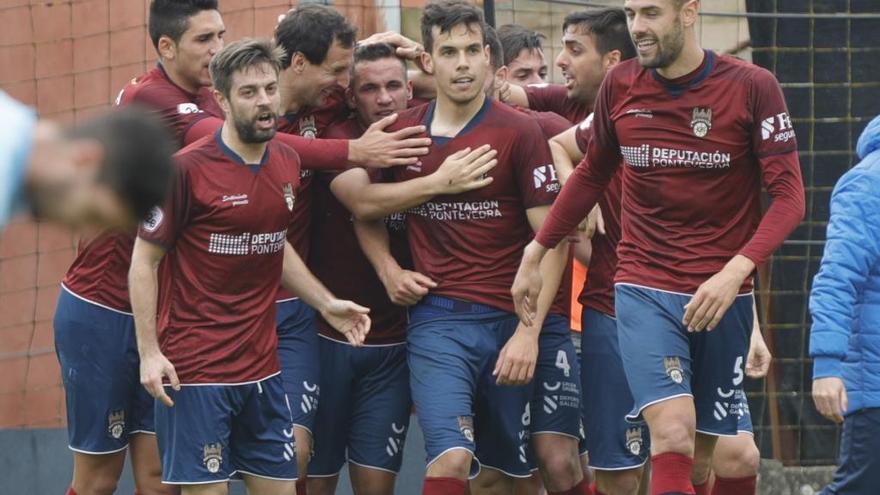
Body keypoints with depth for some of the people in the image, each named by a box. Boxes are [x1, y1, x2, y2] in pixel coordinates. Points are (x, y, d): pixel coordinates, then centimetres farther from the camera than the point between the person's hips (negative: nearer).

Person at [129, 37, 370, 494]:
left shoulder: (287, 165, 7)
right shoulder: (187, 169, -12)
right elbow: (144, 261, -8)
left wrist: (326, 304, 14)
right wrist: (149, 352, -14)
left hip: (261, 366, 7)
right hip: (194, 369, -6)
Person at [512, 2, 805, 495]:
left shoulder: (752, 87, -6)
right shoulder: (621, 85, 3)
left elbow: (789, 195, -8)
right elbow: (592, 175, 19)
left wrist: (736, 271, -20)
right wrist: (535, 253, 20)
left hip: (721, 296, -1)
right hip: (643, 291, 1)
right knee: (673, 435, -18)